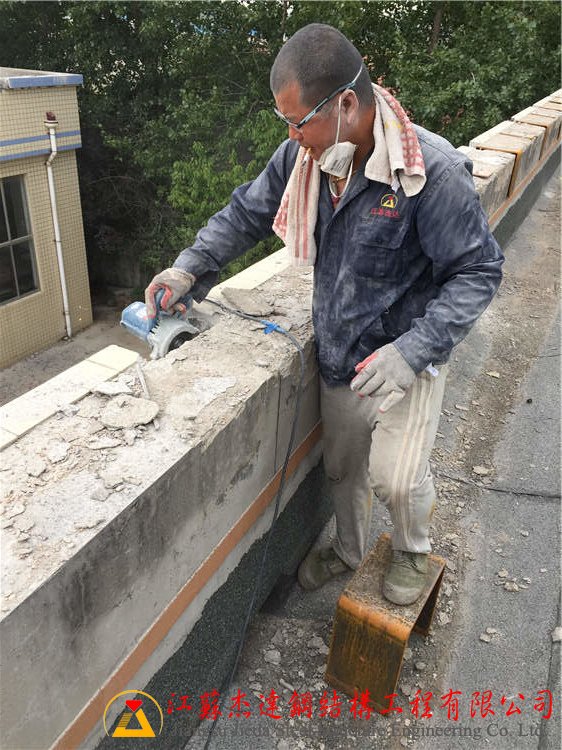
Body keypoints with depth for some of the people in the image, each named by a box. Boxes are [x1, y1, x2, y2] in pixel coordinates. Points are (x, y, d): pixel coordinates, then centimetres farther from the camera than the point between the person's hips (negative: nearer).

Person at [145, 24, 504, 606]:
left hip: (405, 357, -5)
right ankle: (348, 551, 51)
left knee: (395, 478, -6)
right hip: (338, 354, 5)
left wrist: (412, 351, -28)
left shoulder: (433, 171, -25)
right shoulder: (302, 154, -7)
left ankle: (412, 550, 33)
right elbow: (246, 214, 8)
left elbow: (478, 271, -18)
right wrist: (190, 267, -2)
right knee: (341, 467, 21)